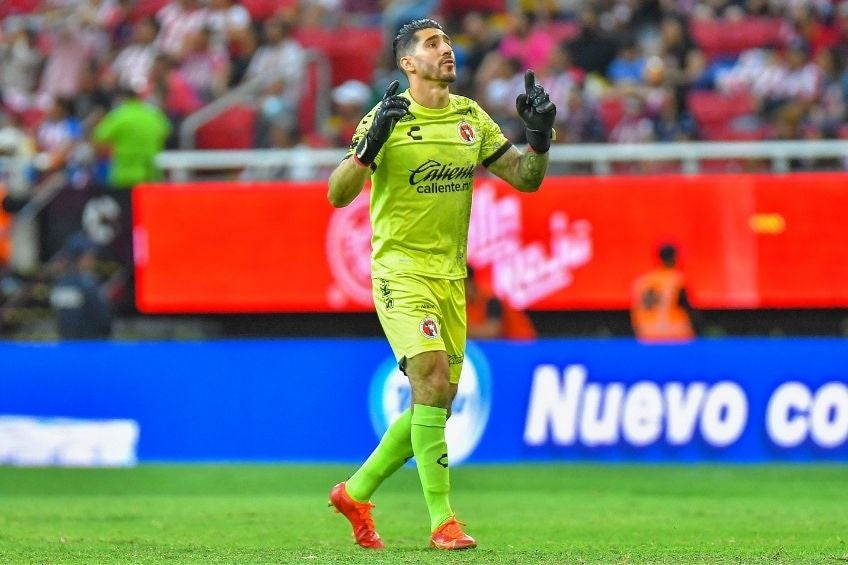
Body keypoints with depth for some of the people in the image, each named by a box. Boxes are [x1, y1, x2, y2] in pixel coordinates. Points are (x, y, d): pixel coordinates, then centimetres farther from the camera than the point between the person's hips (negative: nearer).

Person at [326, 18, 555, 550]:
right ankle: (442, 520, -18)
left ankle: (357, 491, 27)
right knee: (433, 380, -20)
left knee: (437, 402, 9)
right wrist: (371, 143, -30)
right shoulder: (388, 117, -9)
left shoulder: (471, 117, 8)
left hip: (451, 276, 7)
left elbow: (526, 178, 11)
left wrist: (540, 134, -7)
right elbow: (337, 195, -15)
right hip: (401, 269, -6)